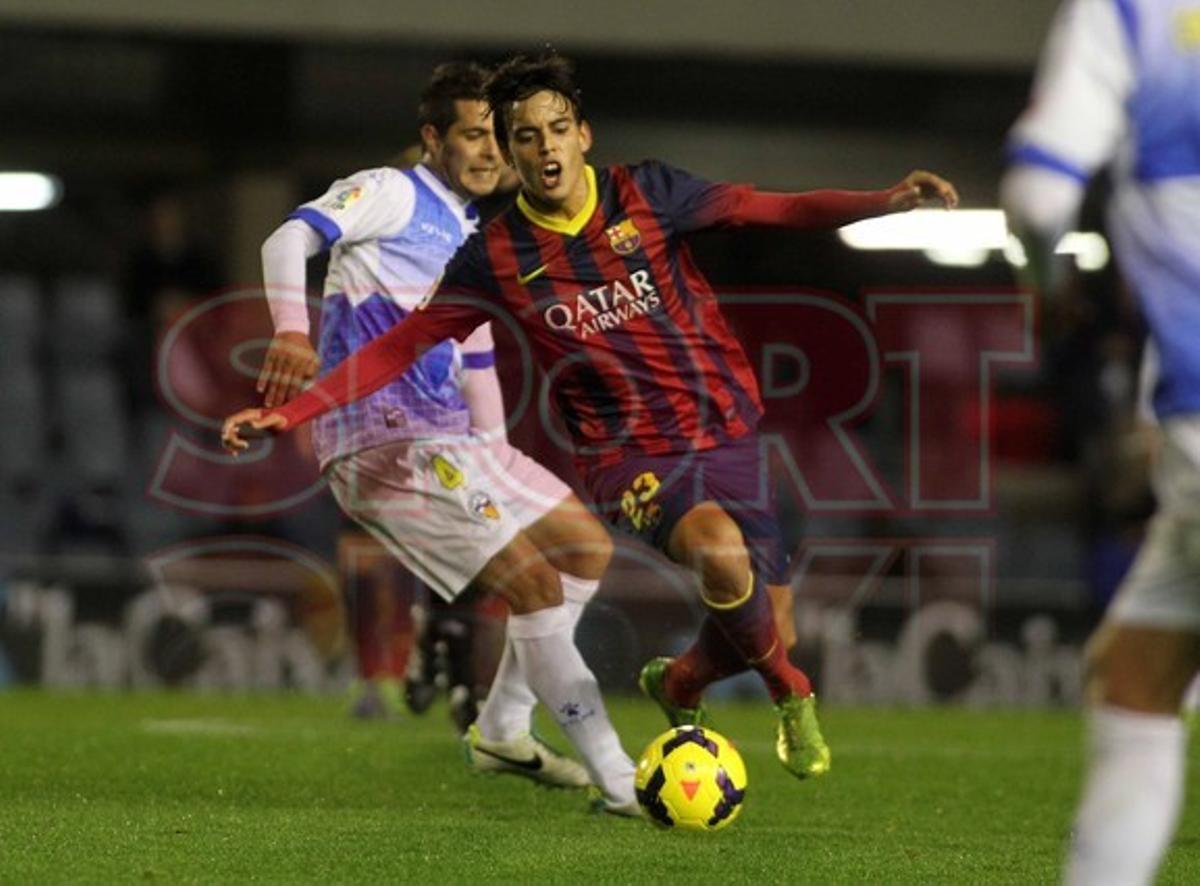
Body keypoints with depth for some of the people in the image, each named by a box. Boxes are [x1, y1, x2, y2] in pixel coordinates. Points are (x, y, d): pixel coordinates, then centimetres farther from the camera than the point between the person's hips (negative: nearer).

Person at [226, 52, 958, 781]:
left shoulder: (645, 195, -2)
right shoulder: (498, 257, -3)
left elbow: (777, 210, -8)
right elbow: (402, 346, 1)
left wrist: (890, 200, -23)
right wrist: (289, 413, -6)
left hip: (727, 435, 3)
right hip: (631, 454, -2)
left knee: (755, 628, 1)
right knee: (719, 548, -33)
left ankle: (678, 684, 37)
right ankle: (792, 694, -6)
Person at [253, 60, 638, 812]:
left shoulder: (472, 236, 21)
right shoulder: (392, 194, -4)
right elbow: (290, 239, -18)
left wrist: (497, 460, 20)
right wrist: (293, 332, -35)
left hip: (449, 438, 9)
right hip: (384, 440, -9)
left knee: (587, 547, 14)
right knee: (536, 585, -16)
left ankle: (502, 731, 19)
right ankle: (621, 785, -16)